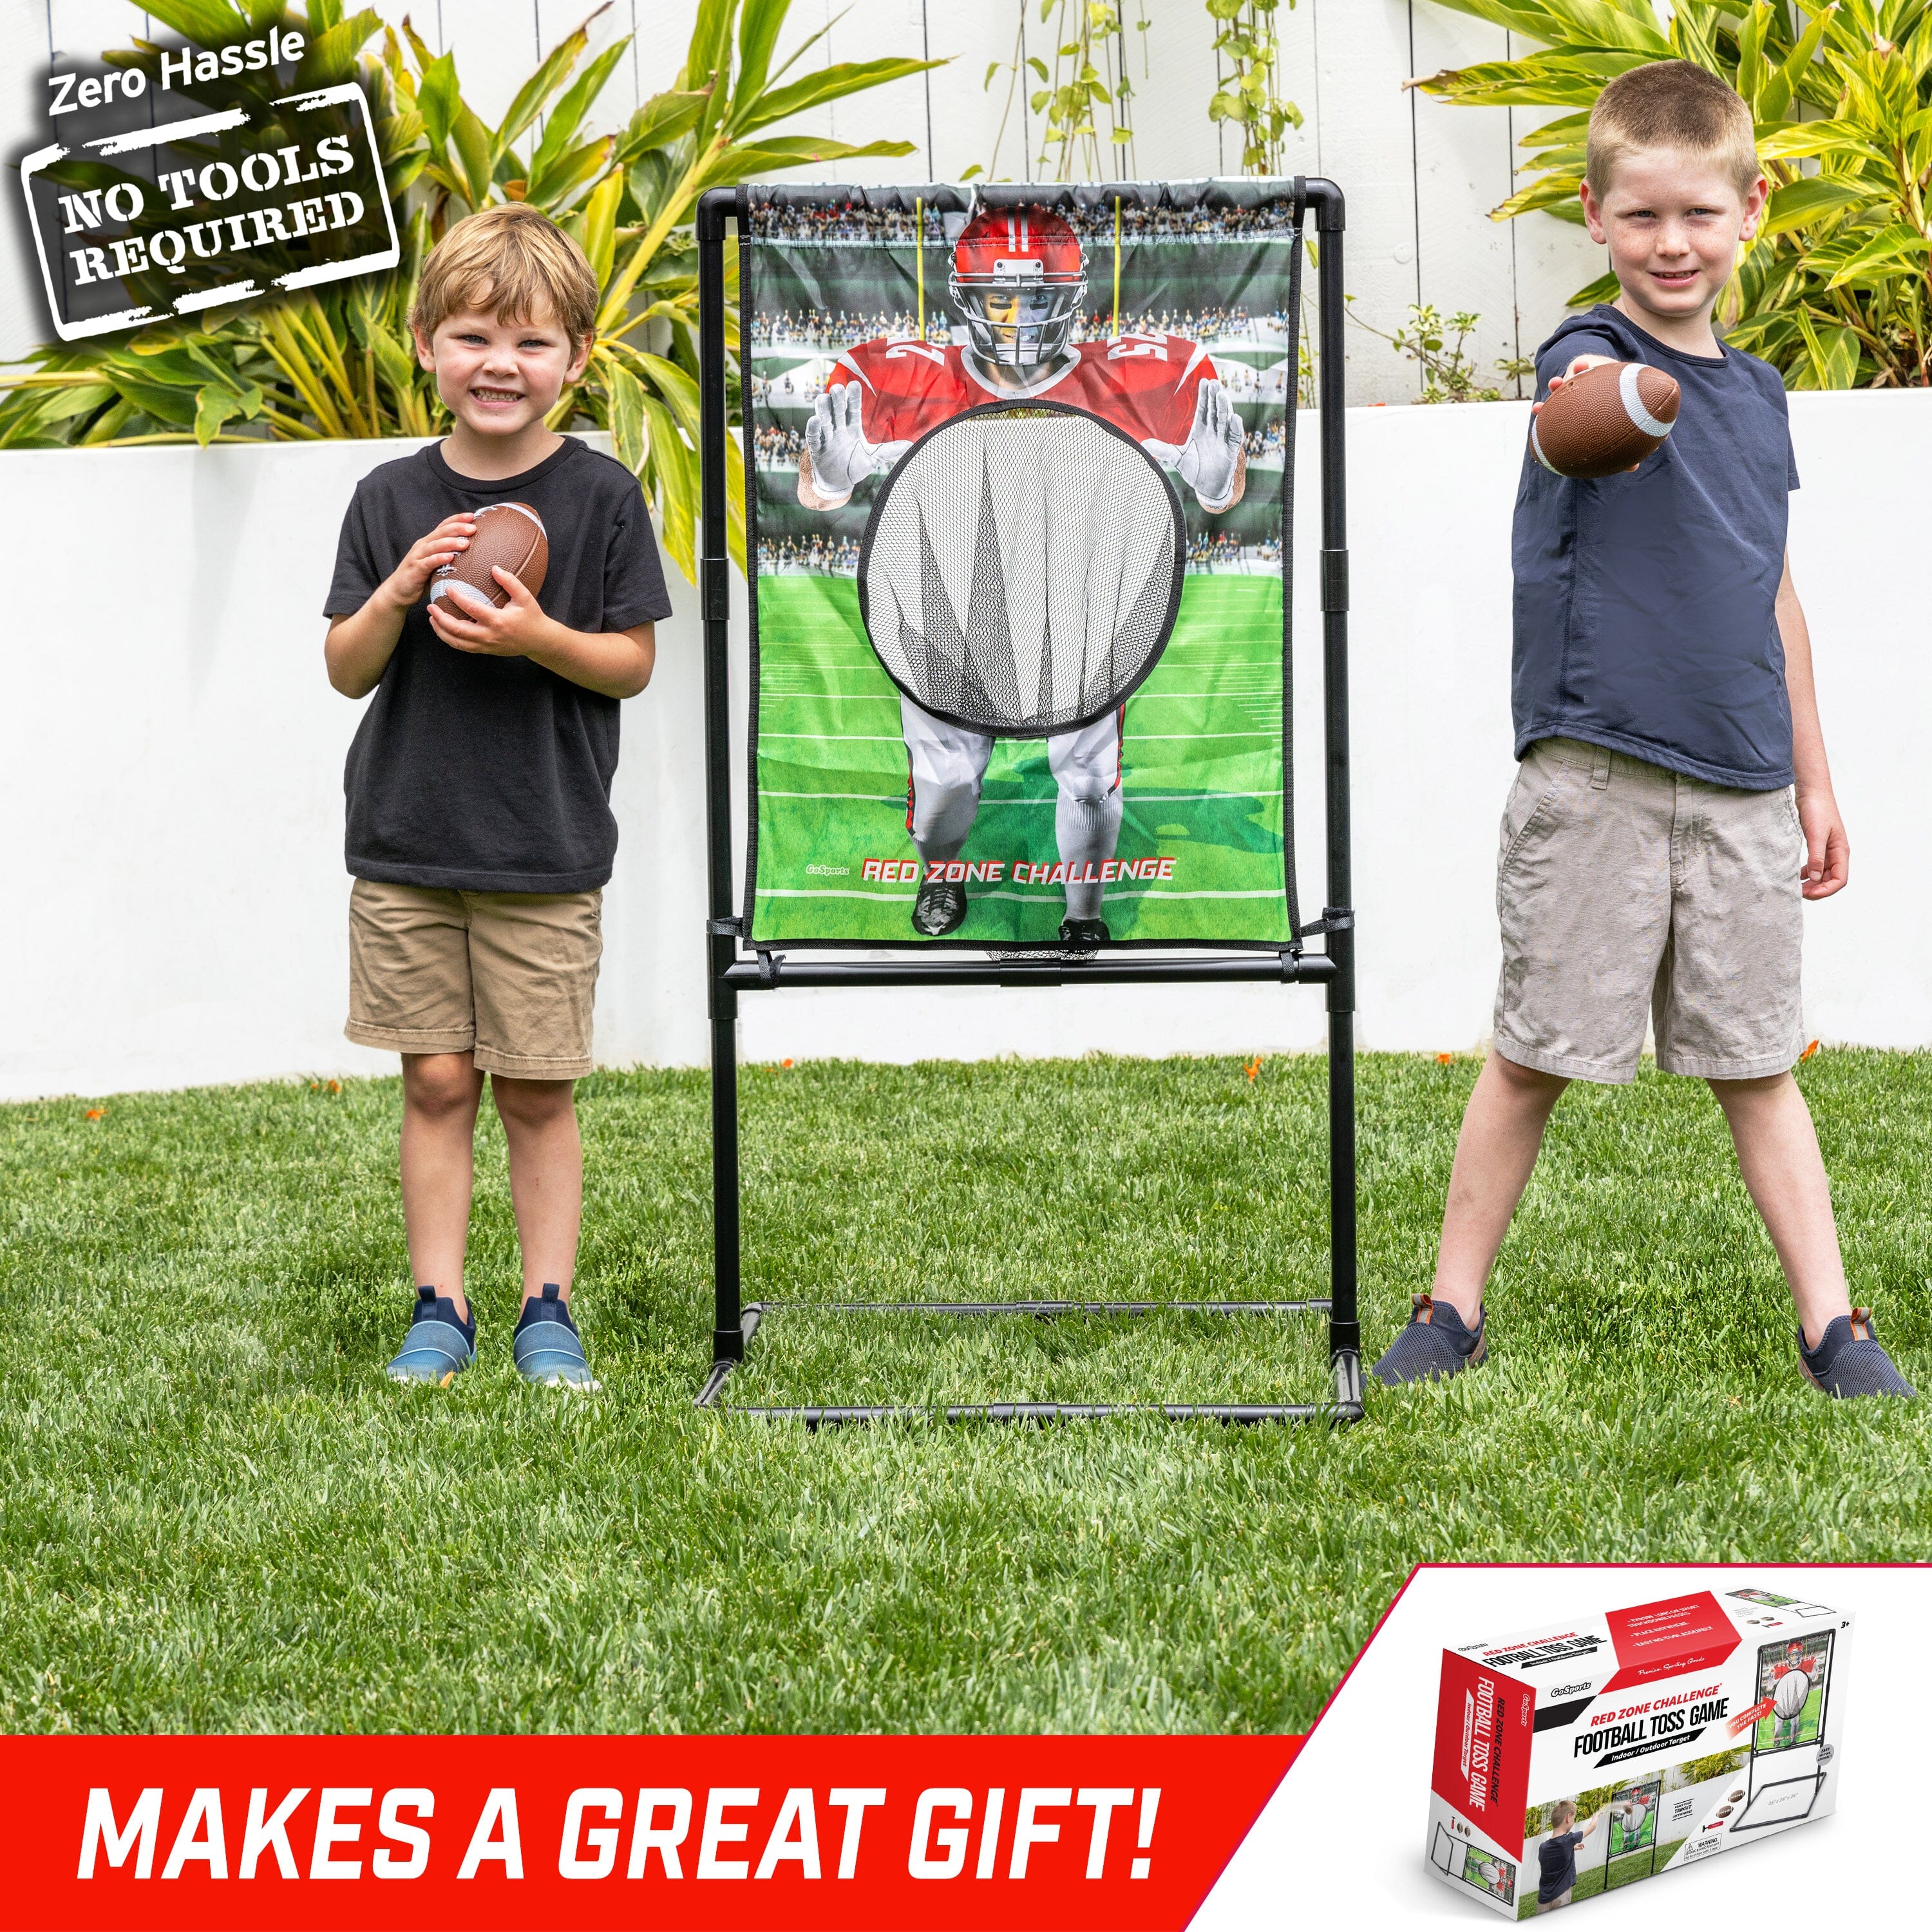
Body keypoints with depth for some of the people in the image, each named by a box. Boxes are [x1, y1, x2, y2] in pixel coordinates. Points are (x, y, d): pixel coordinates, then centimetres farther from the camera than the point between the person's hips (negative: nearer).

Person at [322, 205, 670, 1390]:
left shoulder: (601, 496, -4)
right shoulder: (393, 500, 2)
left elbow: (634, 663, -2)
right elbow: (347, 671, 3)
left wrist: (536, 636, -20)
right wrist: (402, 590, -15)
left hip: (547, 850, -2)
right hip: (407, 843, 2)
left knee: (537, 1089, 4)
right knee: (437, 1079, 6)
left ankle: (548, 1312, 14)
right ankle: (441, 1310, 14)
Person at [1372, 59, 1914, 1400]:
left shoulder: (1757, 393, 12)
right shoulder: (1591, 357, -7)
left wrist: (1815, 779, 19)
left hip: (1742, 789, 5)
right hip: (1593, 776, -4)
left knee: (1758, 1064, 9)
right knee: (1533, 1057, 3)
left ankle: (1833, 1328, 13)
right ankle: (1454, 1313, 15)